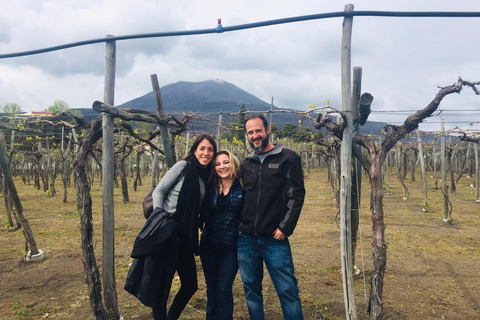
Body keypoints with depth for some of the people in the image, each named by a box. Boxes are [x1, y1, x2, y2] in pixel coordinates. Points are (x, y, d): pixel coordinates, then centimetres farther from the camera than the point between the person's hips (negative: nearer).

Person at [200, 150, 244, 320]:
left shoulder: (242, 187, -6)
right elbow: (203, 215, 9)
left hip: (231, 247, -3)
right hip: (209, 246, 3)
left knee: (223, 289, -3)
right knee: (211, 288, 15)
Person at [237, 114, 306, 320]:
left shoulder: (288, 159, -1)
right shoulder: (245, 164, 12)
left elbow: (296, 196, -7)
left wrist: (285, 227, -12)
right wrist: (239, 225, 7)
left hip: (275, 239, -4)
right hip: (246, 239, 4)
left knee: (288, 290, 0)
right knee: (251, 291, 13)